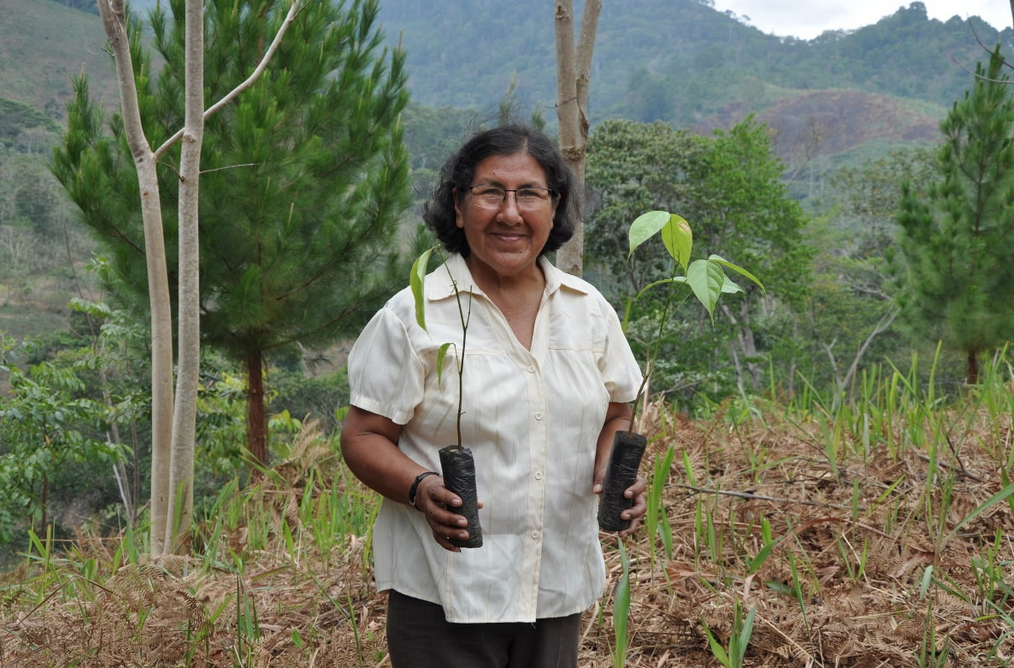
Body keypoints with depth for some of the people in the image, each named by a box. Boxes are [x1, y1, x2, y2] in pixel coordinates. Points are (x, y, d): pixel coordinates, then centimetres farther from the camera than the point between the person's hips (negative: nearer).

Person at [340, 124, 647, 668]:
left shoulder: (590, 311, 6)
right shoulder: (412, 317, -7)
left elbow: (615, 417, 16)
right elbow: (362, 438, -5)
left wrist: (616, 470, -5)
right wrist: (421, 489, -24)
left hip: (558, 585, 4)